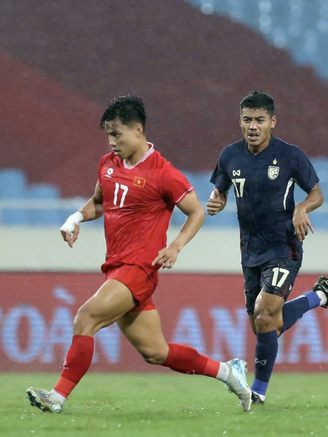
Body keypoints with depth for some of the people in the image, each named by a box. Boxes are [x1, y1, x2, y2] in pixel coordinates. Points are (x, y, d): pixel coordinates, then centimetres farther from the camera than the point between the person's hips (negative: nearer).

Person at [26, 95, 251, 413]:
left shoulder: (162, 173, -10)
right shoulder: (107, 164, 11)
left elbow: (197, 212, -2)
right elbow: (98, 203, 27)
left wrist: (175, 247, -15)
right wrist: (76, 218, 6)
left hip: (140, 267, -8)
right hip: (116, 266, 8)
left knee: (86, 318, -21)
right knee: (155, 352, 8)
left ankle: (59, 396, -19)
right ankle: (226, 371, 20)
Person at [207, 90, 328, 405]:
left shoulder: (290, 156, -10)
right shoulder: (230, 156, 0)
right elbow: (220, 192, 14)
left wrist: (302, 208, -22)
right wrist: (215, 203, -10)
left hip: (284, 249, -5)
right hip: (251, 251, 6)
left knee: (265, 315, -19)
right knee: (262, 326, 10)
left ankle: (259, 390, -1)